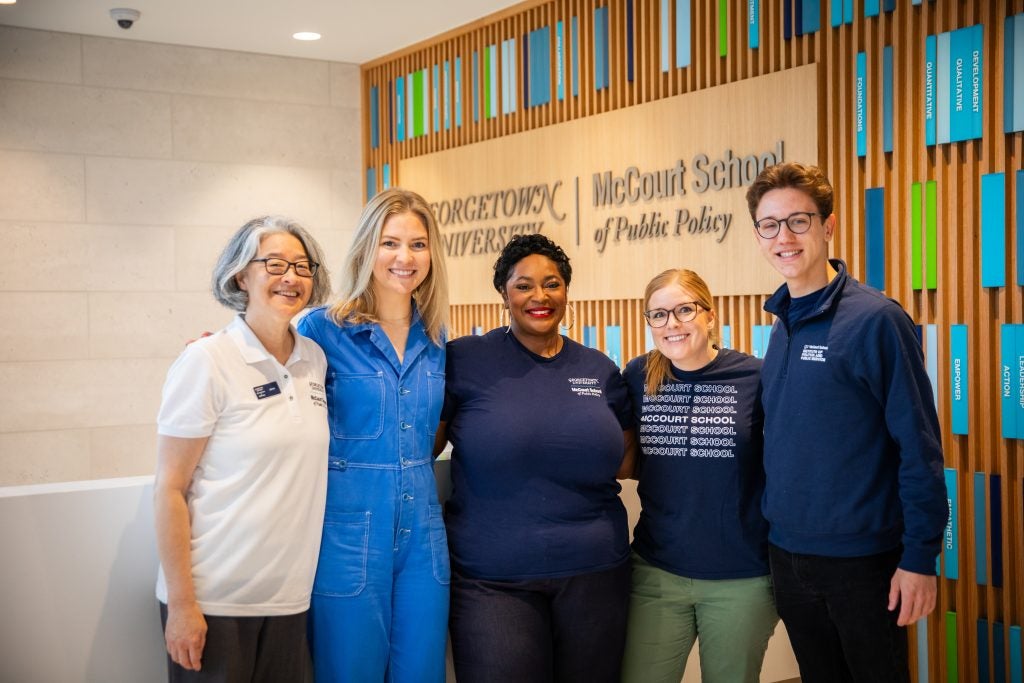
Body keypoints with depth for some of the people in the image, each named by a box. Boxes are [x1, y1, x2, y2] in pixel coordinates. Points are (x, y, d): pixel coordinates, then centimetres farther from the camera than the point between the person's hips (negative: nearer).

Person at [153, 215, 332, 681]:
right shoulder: (207, 361, -10)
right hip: (214, 599, -5)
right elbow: (169, 490, -10)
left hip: (289, 594, 5)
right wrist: (181, 603, -13)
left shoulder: (315, 358, 5)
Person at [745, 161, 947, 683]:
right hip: (787, 555, 6)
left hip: (861, 560, -6)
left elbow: (919, 446, -15)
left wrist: (920, 557, -16)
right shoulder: (782, 327, 6)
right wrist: (773, 530, 12)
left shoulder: (874, 319, -15)